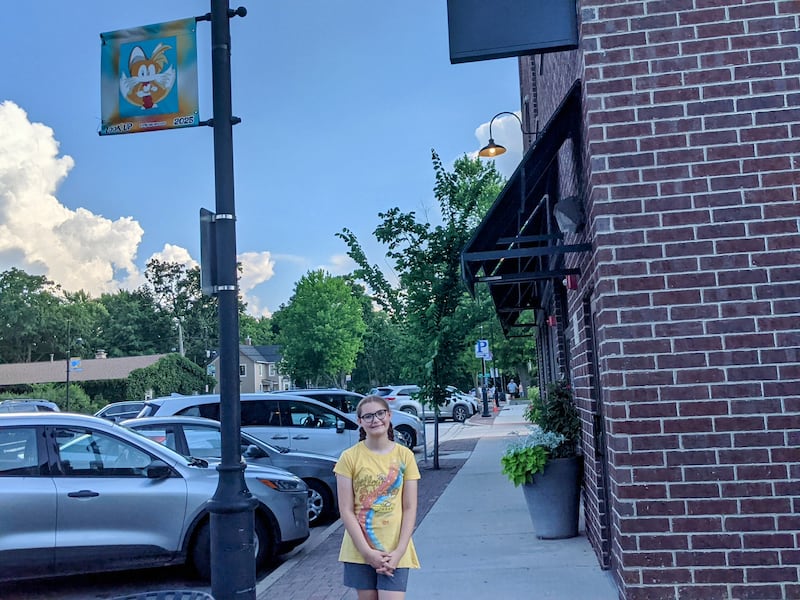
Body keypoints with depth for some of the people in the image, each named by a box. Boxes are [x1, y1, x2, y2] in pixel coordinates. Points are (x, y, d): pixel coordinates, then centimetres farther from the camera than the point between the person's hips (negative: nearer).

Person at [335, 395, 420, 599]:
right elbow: (346, 511, -5)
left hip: (394, 551, 0)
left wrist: (399, 551, -10)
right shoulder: (350, 457, -4)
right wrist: (367, 552, -11)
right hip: (360, 550, 0)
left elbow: (410, 509, -1)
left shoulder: (404, 455, -1)